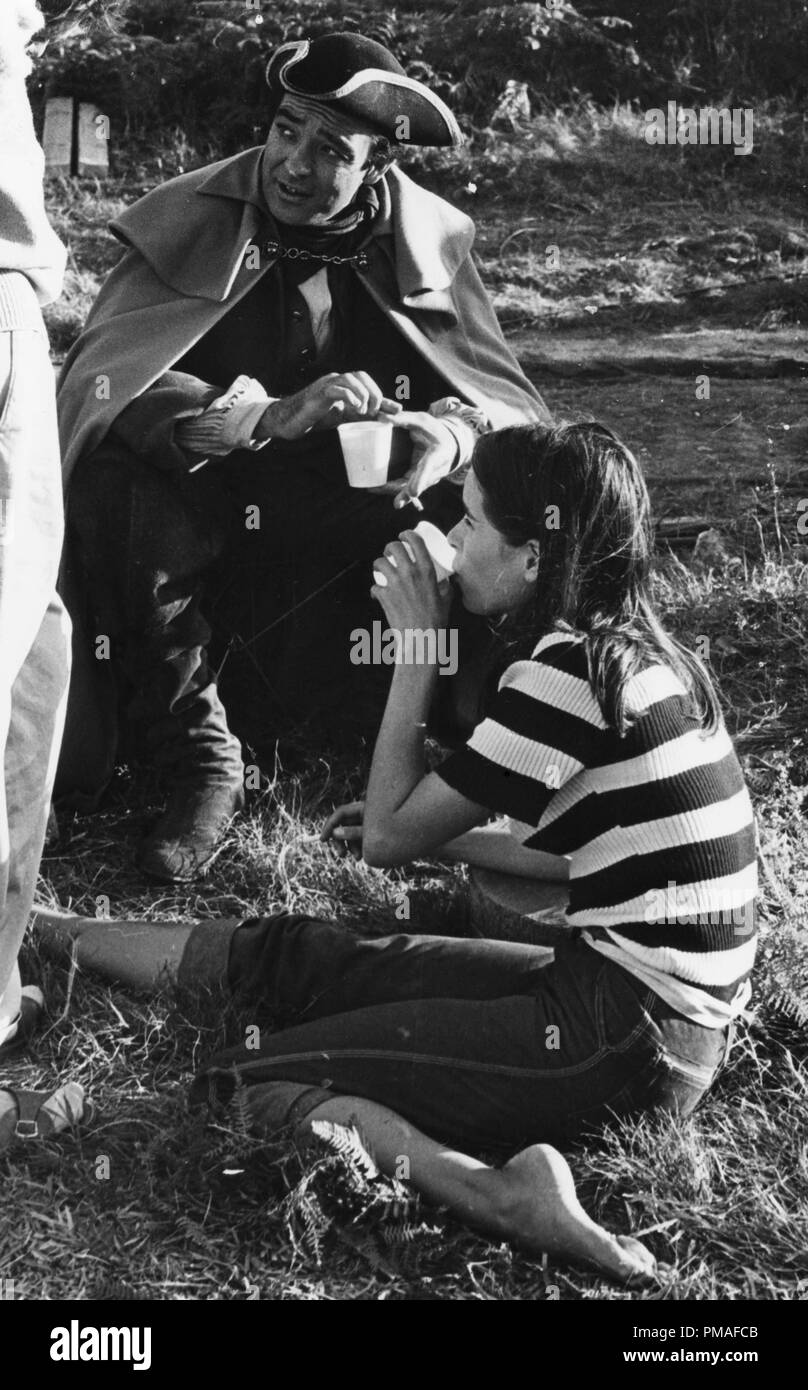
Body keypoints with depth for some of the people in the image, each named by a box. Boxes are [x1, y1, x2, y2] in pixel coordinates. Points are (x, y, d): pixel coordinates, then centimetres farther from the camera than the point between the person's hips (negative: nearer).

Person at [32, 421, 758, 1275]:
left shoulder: (566, 671, -20)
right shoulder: (631, 652, 8)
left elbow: (388, 837, -11)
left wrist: (416, 649, -6)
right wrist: (428, 836, 18)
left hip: (629, 1044, -9)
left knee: (248, 1086, -11)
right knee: (293, 956, 13)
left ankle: (501, 1195, -24)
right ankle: (40, 938, 31)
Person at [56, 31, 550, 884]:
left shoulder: (423, 244, -4)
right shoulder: (190, 222, -11)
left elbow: (508, 401, -8)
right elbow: (99, 376, -24)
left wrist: (453, 432, -34)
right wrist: (269, 415, -40)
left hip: (347, 520, 1)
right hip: (206, 507, -1)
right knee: (115, 496, -32)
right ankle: (198, 761, -14)